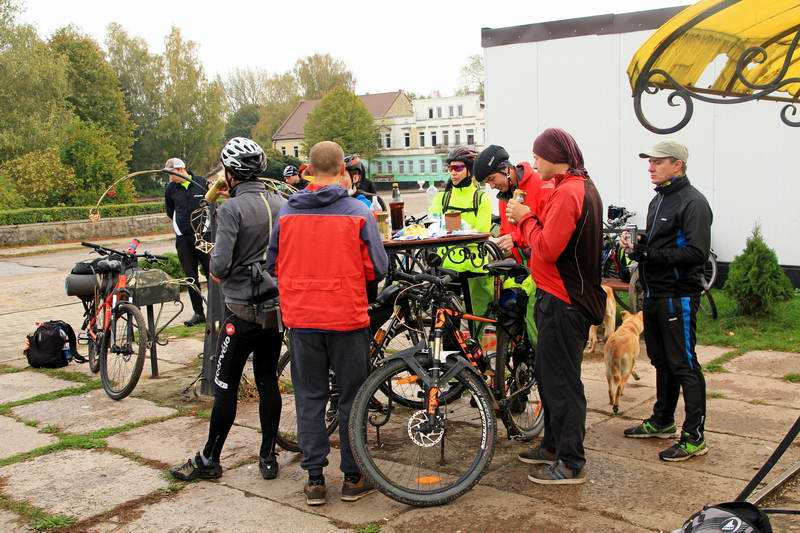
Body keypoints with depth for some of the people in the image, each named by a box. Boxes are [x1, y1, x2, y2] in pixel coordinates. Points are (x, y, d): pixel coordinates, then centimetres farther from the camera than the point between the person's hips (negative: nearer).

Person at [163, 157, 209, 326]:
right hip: (183, 238, 2)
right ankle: (198, 313, 12)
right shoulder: (170, 189, 3)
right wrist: (185, 223, 12)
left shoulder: (201, 182, -2)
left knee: (211, 273, -1)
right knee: (191, 276, 4)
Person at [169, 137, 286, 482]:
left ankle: (208, 460, 13)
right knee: (268, 381, 12)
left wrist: (216, 273, 0)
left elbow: (220, 265, -21)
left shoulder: (232, 209, -15)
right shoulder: (281, 204, 5)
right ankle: (268, 458, 18)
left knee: (226, 386, 3)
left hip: (243, 311, -6)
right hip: (276, 307, 6)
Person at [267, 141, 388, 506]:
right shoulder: (358, 212, -8)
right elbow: (377, 268, -5)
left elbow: (272, 264, 7)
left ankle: (314, 479, 16)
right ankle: (353, 478, 18)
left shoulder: (287, 212, -1)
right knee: (351, 397, 10)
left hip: (300, 317, 2)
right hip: (347, 316, -2)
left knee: (309, 397, 12)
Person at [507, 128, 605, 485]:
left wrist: (526, 218, -11)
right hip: (570, 296, 11)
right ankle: (554, 445, 32)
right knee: (548, 374, 19)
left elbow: (547, 249, -23)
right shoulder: (584, 187, 14)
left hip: (562, 303, -11)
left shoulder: (567, 192, -18)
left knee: (561, 382, -3)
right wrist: (530, 220, 6)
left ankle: (571, 464, 6)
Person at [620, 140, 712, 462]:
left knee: (684, 365, -5)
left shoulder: (693, 203, -14)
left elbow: (697, 252, -24)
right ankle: (662, 422, 31)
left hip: (678, 296, -9)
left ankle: (695, 438, 2)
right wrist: (637, 245, 2)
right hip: (654, 294, 9)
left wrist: (648, 253, -23)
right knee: (662, 361, 18)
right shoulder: (659, 199, 16)